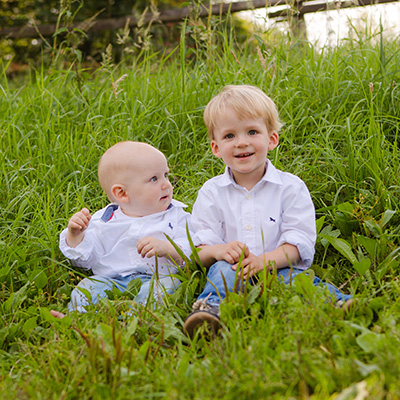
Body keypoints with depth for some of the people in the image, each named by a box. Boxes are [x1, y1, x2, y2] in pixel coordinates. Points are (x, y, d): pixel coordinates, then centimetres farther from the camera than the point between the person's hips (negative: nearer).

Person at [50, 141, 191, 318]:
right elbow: (84, 259, 13)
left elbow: (192, 254, 1)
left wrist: (167, 249, -18)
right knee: (87, 287, -24)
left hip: (155, 278, -2)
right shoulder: (104, 220, 12)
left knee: (164, 285, -34)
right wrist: (75, 235, -6)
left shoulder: (175, 217, 11)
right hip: (110, 279, 2)